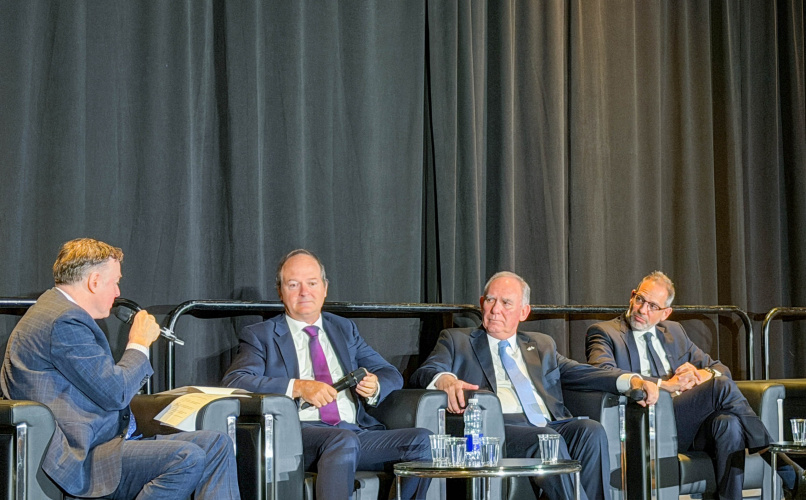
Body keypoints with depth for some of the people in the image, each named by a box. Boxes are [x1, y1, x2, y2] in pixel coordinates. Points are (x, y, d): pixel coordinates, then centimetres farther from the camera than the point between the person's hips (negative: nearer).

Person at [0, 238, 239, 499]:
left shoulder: (56, 311, 20)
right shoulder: (65, 321, -14)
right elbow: (115, 394, -16)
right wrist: (139, 344, -1)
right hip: (77, 458, -11)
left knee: (217, 445, 0)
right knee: (187, 458, -28)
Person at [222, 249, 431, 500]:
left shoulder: (344, 329, 26)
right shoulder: (260, 335, 13)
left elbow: (391, 375, 24)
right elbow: (234, 381, -4)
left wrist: (374, 387, -2)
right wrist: (299, 387, -16)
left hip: (359, 431, 5)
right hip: (300, 431, -4)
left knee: (423, 440, -22)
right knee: (343, 440, -38)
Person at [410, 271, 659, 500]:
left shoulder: (542, 345, 31)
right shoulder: (457, 340, 20)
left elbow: (581, 373, 18)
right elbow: (422, 374, 3)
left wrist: (632, 380, 0)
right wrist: (446, 380, -22)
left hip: (551, 425, 4)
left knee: (591, 430, -27)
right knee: (547, 439, -33)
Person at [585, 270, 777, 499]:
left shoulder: (674, 332, 28)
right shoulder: (603, 332, 9)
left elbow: (719, 368, 26)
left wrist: (702, 375, -1)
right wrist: (665, 384, -18)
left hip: (692, 425, 6)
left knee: (728, 424, -31)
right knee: (721, 386, -25)